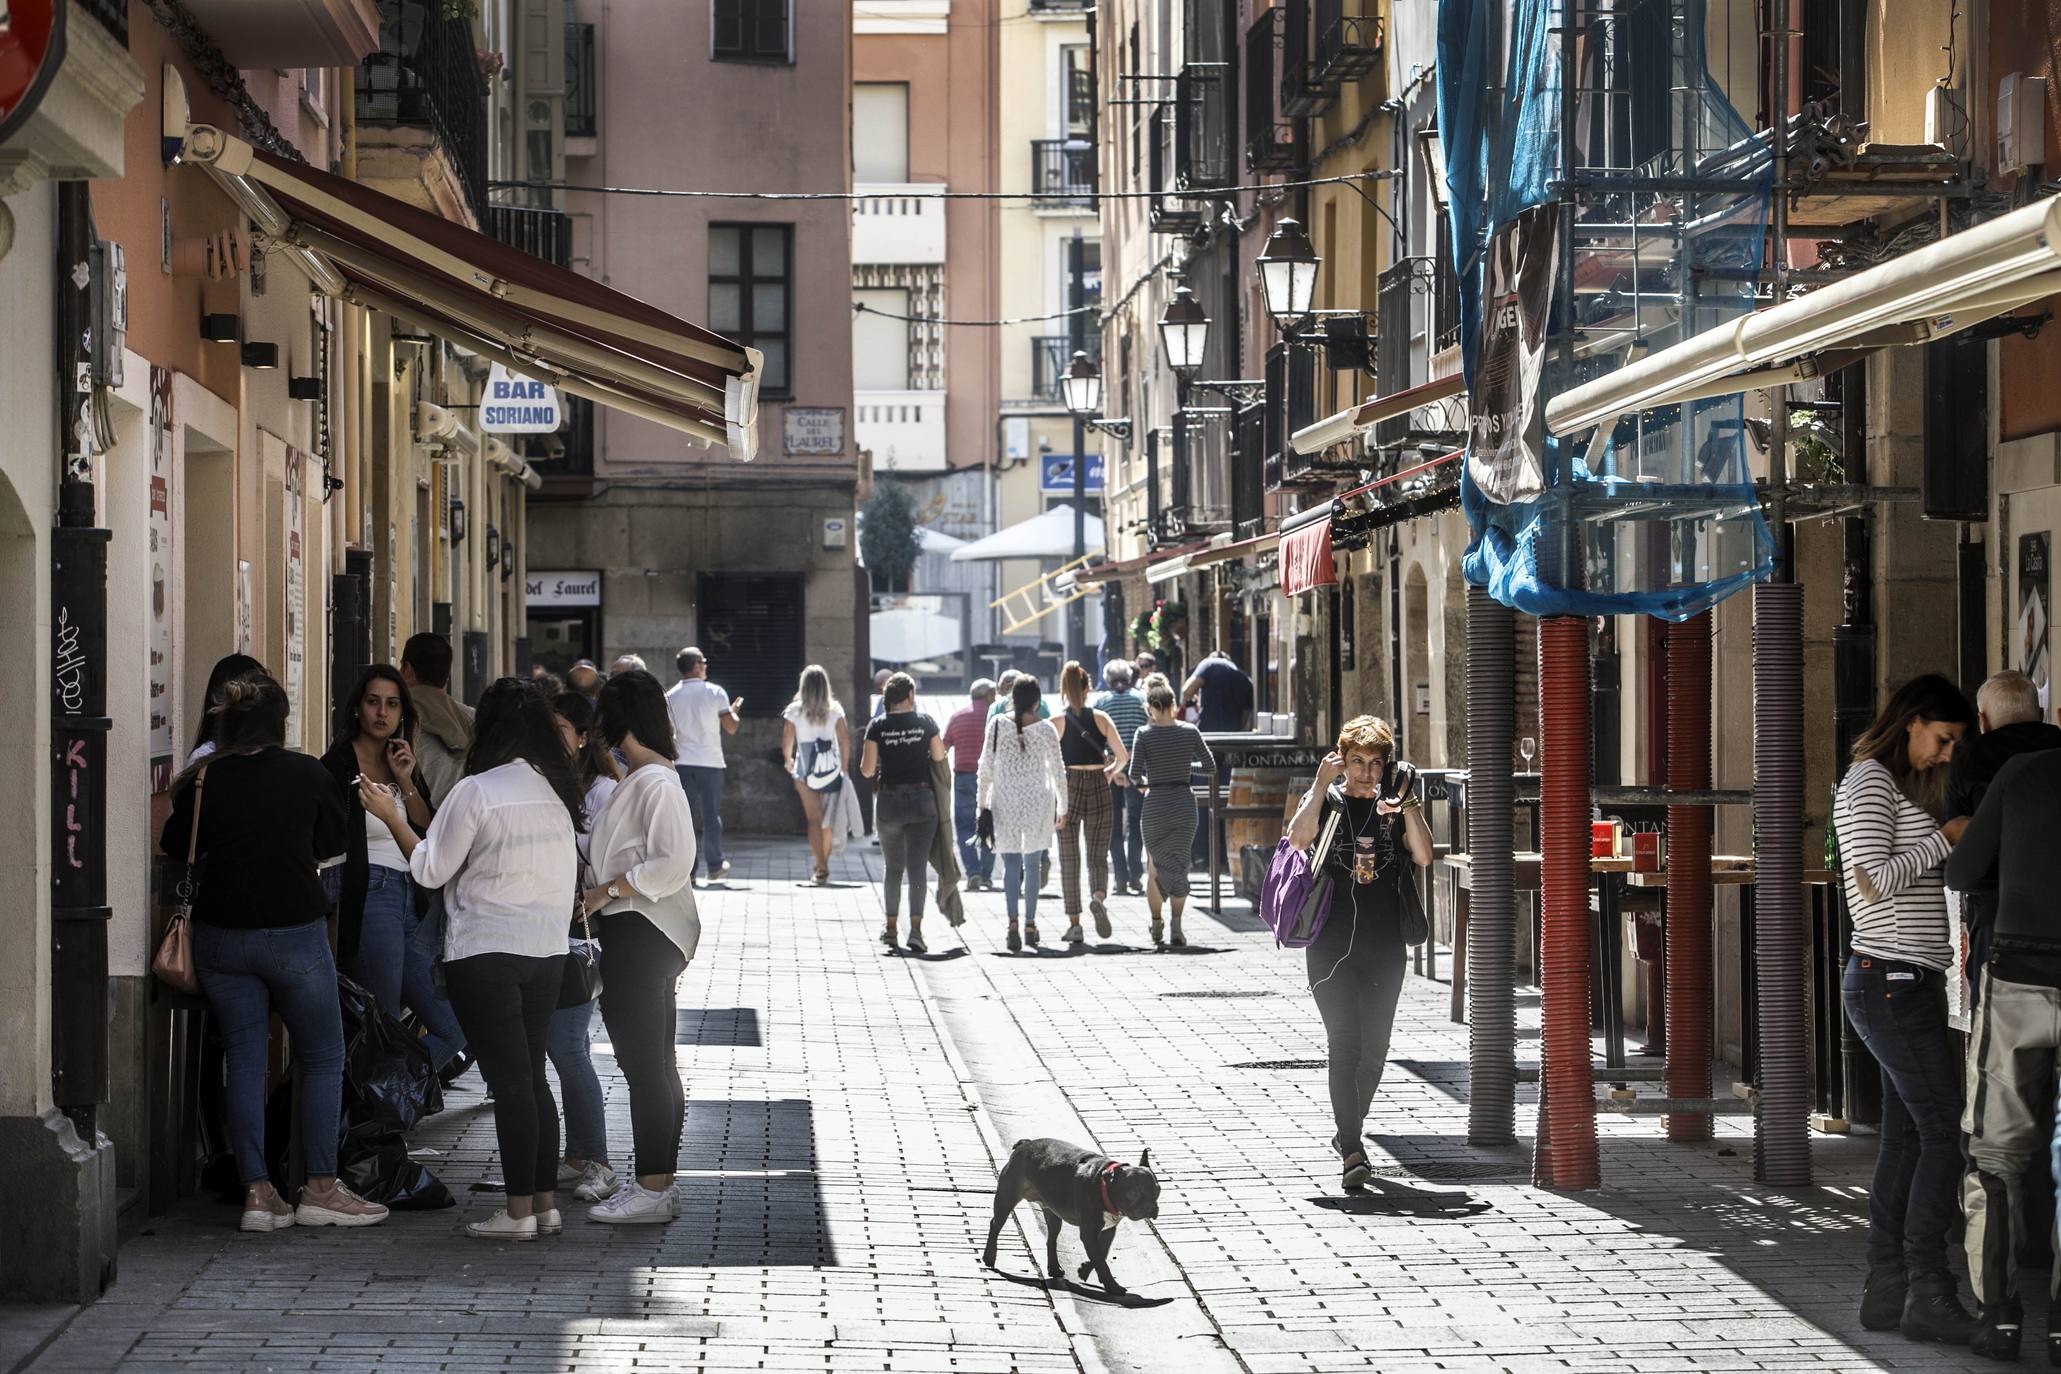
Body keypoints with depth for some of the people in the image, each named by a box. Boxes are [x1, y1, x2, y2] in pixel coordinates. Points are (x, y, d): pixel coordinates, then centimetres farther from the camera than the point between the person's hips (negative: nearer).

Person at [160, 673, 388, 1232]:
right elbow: (332, 848, 6)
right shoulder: (306, 774, -6)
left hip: (220, 937, 2)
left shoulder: (203, 781, -2)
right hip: (295, 931, -2)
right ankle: (320, 1190, 6)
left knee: (244, 1060, 8)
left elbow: (176, 851, 7)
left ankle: (257, 1192, 5)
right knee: (323, 1061, 8)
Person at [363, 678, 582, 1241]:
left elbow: (431, 869, -6)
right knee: (533, 1076, 14)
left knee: (509, 1081, -3)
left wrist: (391, 815, 5)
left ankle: (519, 1210, 0)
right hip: (548, 951, 6)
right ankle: (547, 1203, 15)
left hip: (485, 953, -6)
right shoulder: (557, 792, 6)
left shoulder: (476, 791, -13)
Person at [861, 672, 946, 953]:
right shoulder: (925, 722, -4)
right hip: (922, 800, -1)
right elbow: (940, 757, 0)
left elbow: (866, 769, -5)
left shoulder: (878, 726, -4)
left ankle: (891, 928, 23)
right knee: (917, 868, -1)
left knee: (893, 868, 16)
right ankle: (916, 929, -13)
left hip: (889, 801, 1)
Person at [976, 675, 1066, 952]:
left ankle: (1013, 922, -13)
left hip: (1005, 801, -1)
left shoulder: (997, 725, -4)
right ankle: (1030, 924, 14)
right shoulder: (1046, 729, -3)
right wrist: (1062, 809, 13)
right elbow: (1058, 771, 3)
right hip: (1038, 802, 1)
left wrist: (982, 803, 7)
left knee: (1011, 863, 2)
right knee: (1033, 863, 12)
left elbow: (986, 766, -2)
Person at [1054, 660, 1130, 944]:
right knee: (1098, 856, 8)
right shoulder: (1101, 719, 0)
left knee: (1069, 859, 7)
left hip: (1068, 790, -1)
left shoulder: (1057, 722, -4)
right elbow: (1123, 756, -3)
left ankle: (1074, 924, 4)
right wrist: (1111, 771, 17)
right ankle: (1098, 897, -23)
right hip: (1098, 789, 1)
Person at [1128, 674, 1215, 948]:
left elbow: (1135, 774, -10)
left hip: (1156, 803, -1)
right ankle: (1176, 927, -5)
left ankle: (1156, 923, 18)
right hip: (1185, 801, 1)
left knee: (1155, 865, 15)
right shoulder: (1190, 731, -1)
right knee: (1179, 864, 5)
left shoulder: (1144, 734, -7)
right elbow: (1210, 765, 4)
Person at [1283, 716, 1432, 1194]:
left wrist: (1407, 805, -16)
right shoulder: (1326, 800, 2)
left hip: (1385, 944, 3)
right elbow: (1297, 839, -18)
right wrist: (1321, 785, -19)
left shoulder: (1394, 804, 8)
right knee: (1344, 1043, -13)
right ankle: (1352, 1152, -17)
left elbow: (1423, 857, -6)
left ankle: (1349, 1132, 29)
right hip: (1332, 944, -3)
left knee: (1374, 1048, 8)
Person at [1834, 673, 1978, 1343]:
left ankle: (1885, 1291, 6)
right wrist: (1945, 838, -9)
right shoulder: (1869, 782, -9)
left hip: (1906, 981, 10)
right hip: (1892, 979, -10)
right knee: (1945, 1130, -12)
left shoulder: (1902, 787, 22)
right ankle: (1928, 1293, -12)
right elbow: (1875, 881, -19)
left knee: (1904, 1138, 6)